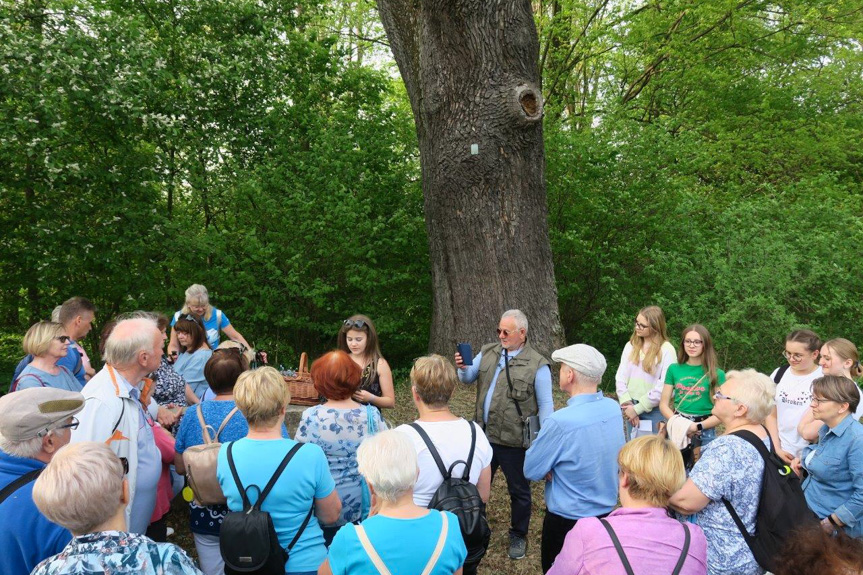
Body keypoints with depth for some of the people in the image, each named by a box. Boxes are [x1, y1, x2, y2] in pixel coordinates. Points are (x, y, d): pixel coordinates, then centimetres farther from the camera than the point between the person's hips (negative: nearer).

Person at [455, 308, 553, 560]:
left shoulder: (537, 364, -13)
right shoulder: (488, 352, 3)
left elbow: (545, 405, -10)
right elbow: (468, 378, 11)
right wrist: (463, 367, -13)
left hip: (514, 440, -5)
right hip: (483, 435, 5)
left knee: (519, 491, 14)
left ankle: (518, 536, 35)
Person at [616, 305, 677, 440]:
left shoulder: (666, 349, -9)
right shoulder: (631, 346, 6)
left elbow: (664, 386, -14)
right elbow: (620, 377, 3)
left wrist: (638, 408, -12)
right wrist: (627, 403, -10)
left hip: (654, 411, -4)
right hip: (631, 408, 5)